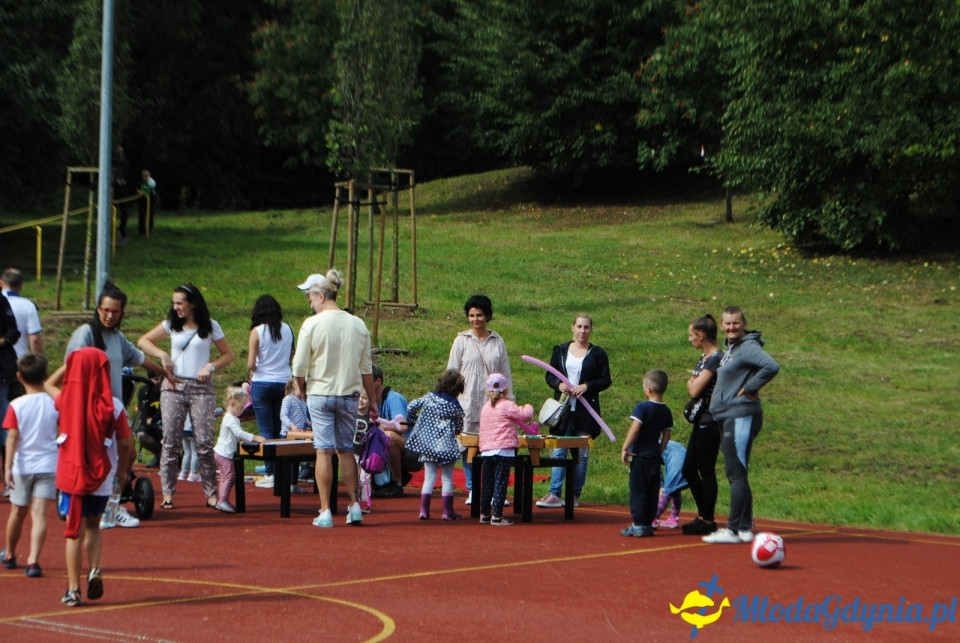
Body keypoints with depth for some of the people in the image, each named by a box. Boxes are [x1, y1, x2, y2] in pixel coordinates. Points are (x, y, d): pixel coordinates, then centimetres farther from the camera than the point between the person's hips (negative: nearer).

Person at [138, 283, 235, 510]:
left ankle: (211, 494, 0)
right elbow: (143, 341, 13)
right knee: (170, 442, -1)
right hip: (174, 387, 2)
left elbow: (228, 355, 7)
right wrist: (162, 355, -3)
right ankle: (167, 494, 2)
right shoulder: (171, 325, 9)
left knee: (205, 442, -7)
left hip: (201, 388, -2)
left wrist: (211, 366, -10)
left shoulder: (210, 327, 3)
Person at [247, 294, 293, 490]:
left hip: (262, 383, -4)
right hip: (284, 382, 4)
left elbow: (251, 364, -13)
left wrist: (253, 370, 8)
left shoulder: (257, 332, -10)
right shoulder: (287, 330, 1)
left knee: (266, 430, 2)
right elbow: (292, 357, 8)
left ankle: (270, 474, 1)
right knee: (279, 429, 12)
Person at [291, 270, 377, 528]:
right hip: (349, 395, 3)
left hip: (320, 393, -3)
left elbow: (299, 366, -8)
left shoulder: (312, 324, -10)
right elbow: (366, 368, 7)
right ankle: (354, 505, 10)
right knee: (346, 451, 13)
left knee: (324, 451, 0)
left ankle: (325, 511, -1)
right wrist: (372, 400, 17)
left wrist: (300, 388, 12)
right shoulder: (358, 325, 2)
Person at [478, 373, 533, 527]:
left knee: (487, 483, 14)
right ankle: (497, 516, -8)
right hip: (503, 450, -6)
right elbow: (526, 415, -8)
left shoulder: (485, 407, 15)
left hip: (485, 450, 6)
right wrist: (528, 408, 14)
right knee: (500, 483, -5)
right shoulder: (508, 406, -6)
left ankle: (484, 514, 19)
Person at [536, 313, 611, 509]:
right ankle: (555, 494, -6)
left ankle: (575, 495, 8)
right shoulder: (560, 351, 10)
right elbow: (549, 375, 11)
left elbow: (605, 380, 2)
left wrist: (587, 386, -14)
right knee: (558, 451, -5)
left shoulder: (598, 354, 4)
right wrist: (559, 384, -10)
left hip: (586, 411, -1)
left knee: (581, 453, 1)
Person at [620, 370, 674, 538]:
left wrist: (625, 448, -15)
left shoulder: (642, 407, -13)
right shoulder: (666, 411, 6)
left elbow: (635, 429, -21)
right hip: (654, 457, 6)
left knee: (638, 491, -2)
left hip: (640, 455, -6)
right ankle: (648, 524, 14)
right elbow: (666, 435, 10)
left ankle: (638, 525, -3)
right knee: (652, 491, 10)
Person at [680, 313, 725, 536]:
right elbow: (693, 387, 17)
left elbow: (695, 390, -20)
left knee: (706, 471, -3)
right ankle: (702, 515, 22)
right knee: (688, 469, 13)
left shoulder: (716, 358, -16)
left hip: (710, 422, -10)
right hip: (701, 421, 10)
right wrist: (694, 382, -4)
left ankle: (708, 521, 5)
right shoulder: (704, 357, 14)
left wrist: (691, 382, 0)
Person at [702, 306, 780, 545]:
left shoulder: (748, 347, -12)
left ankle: (733, 530, -8)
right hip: (727, 418, 11)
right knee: (736, 474, 12)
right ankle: (745, 528, 16)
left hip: (741, 417, -11)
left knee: (736, 474, -9)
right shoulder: (730, 348, 18)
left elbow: (771, 366, -26)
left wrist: (750, 388, -18)